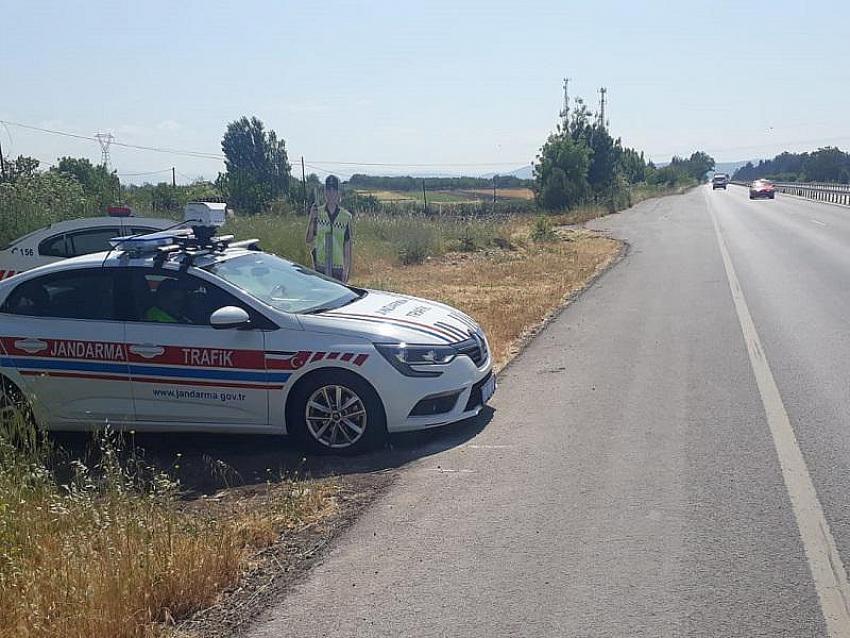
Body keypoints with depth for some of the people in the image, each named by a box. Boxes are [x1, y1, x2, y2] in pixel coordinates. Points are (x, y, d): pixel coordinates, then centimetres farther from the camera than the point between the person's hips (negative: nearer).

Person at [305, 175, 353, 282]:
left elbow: (347, 245, 5)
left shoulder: (345, 217, 3)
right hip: (320, 265, 0)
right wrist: (312, 220, -13)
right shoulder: (317, 214, 3)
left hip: (338, 267, 0)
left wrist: (347, 268, 1)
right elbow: (309, 240, 0)